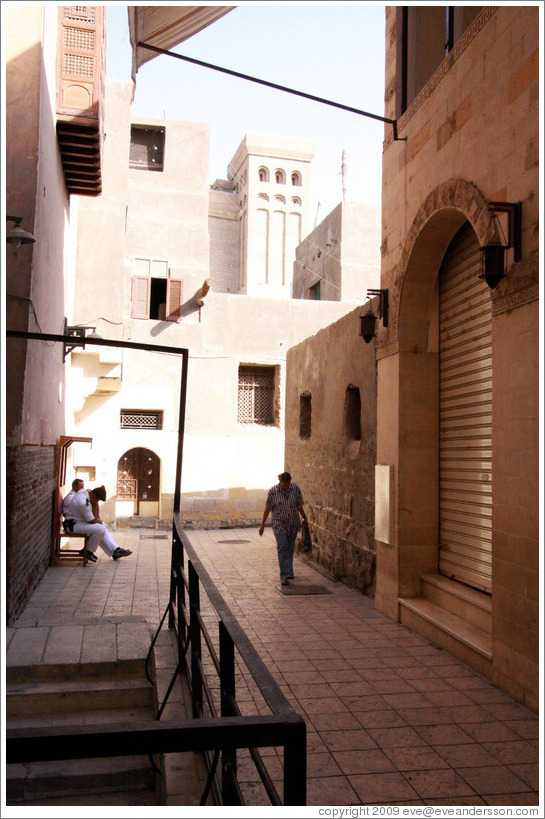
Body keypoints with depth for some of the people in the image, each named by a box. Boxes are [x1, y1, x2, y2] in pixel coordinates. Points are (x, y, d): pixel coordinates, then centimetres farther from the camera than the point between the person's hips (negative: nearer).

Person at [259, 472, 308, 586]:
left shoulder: (295, 488, -4)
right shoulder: (273, 491, -12)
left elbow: (299, 506, 6)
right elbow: (267, 509, -4)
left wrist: (305, 519, 7)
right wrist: (262, 525, -1)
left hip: (293, 524, 3)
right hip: (279, 524, -3)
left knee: (290, 548, 12)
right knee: (282, 549, -10)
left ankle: (288, 571, 29)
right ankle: (284, 576, -11)